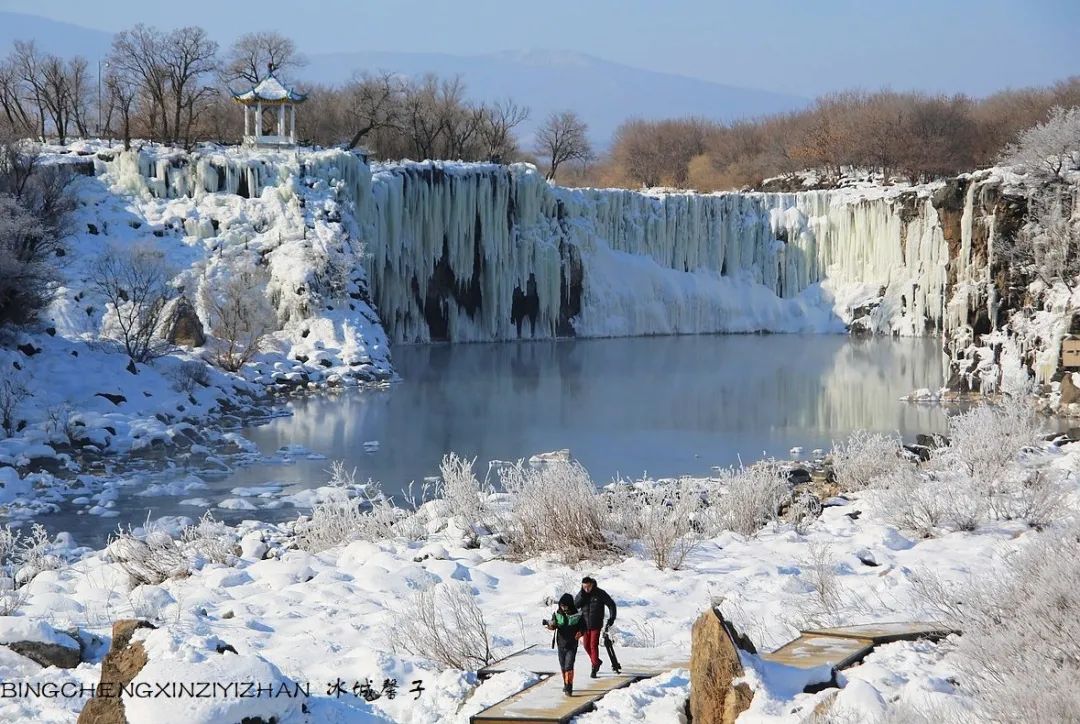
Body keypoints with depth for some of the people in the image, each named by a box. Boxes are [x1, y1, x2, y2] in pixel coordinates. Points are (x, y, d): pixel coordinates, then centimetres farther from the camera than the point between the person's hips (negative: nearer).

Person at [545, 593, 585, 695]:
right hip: (561, 644, 3)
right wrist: (551, 624, -32)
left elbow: (583, 627, 2)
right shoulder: (557, 614, -1)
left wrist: (580, 633, -18)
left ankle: (569, 687, -13)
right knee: (563, 667, 14)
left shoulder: (577, 616, -7)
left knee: (569, 666, -14)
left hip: (572, 645, -3)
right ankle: (565, 684, 31)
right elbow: (553, 626, -9)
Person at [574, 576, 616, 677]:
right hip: (585, 624, 4)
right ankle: (597, 661, 32)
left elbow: (611, 604, -2)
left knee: (594, 645, -9)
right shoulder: (581, 594, -1)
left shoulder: (600, 593, -10)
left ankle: (594, 668, -2)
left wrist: (612, 618, -7)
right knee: (587, 646, 10)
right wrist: (582, 594, -23)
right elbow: (575, 605, -13)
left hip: (596, 624, -4)